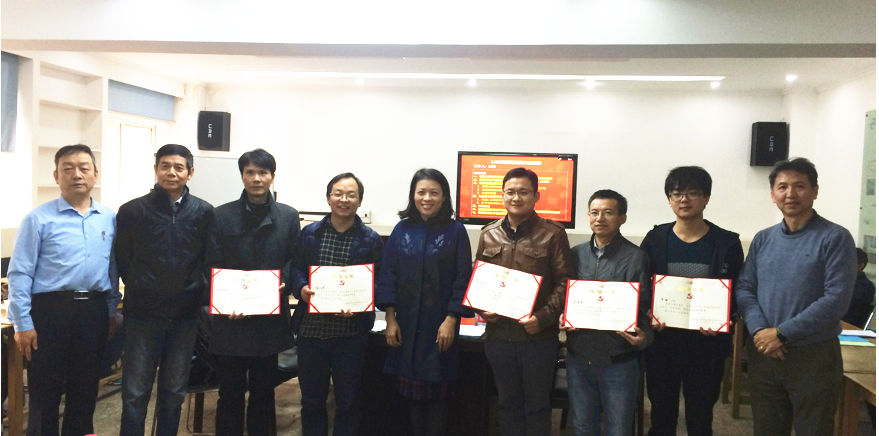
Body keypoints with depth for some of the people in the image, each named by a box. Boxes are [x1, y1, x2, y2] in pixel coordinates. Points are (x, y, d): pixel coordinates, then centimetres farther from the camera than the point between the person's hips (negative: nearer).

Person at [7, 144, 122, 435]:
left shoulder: (110, 219, 6)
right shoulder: (38, 219, -5)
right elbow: (19, 274, -6)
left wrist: (111, 313, 11)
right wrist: (23, 324, -9)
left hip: (94, 312, 3)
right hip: (50, 311, -3)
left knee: (85, 389, 15)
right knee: (45, 391, 8)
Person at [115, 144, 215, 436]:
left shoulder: (204, 213, -1)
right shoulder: (132, 211, -3)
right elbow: (122, 261, 4)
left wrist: (195, 293, 0)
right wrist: (142, 291, 5)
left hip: (185, 315, 2)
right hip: (143, 314, -1)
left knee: (174, 391, 13)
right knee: (135, 393, 3)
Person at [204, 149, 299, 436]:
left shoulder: (288, 217, 5)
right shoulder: (222, 216, 0)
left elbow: (294, 260, 6)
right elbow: (212, 265, -1)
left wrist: (283, 283, -14)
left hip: (271, 317, 2)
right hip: (231, 318, -1)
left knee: (264, 390, 12)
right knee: (230, 390, 7)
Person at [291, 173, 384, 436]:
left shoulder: (371, 240, 0)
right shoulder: (310, 233, 6)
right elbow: (296, 269, 8)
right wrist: (301, 288, -13)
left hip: (351, 332, -2)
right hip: (311, 328, 2)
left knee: (348, 401, 11)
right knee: (311, 399, 14)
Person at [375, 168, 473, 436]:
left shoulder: (455, 231, -4)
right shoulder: (402, 229, 3)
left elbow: (463, 279, -6)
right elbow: (388, 274, 3)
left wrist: (451, 320, -12)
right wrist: (390, 319, -3)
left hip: (440, 325, -2)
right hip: (407, 324, 2)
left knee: (437, 391, 6)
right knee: (412, 390, 10)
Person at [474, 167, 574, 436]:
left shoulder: (552, 234, -5)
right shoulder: (489, 235, 8)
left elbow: (565, 282, -7)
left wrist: (543, 317, -18)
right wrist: (482, 307, -3)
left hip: (539, 336, -3)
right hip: (498, 334, 4)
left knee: (537, 405, 10)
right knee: (508, 403, 16)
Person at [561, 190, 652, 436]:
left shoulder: (636, 257, -6)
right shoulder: (576, 254, 6)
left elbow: (645, 308, -6)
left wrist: (644, 337, -23)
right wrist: (562, 317, -8)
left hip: (619, 361, -3)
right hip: (579, 357, 4)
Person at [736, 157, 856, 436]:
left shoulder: (835, 238, -8)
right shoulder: (763, 239, 8)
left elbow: (836, 299, -16)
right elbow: (744, 288, 5)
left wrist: (782, 334, -18)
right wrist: (759, 330, -14)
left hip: (814, 356, -4)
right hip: (763, 354, 4)